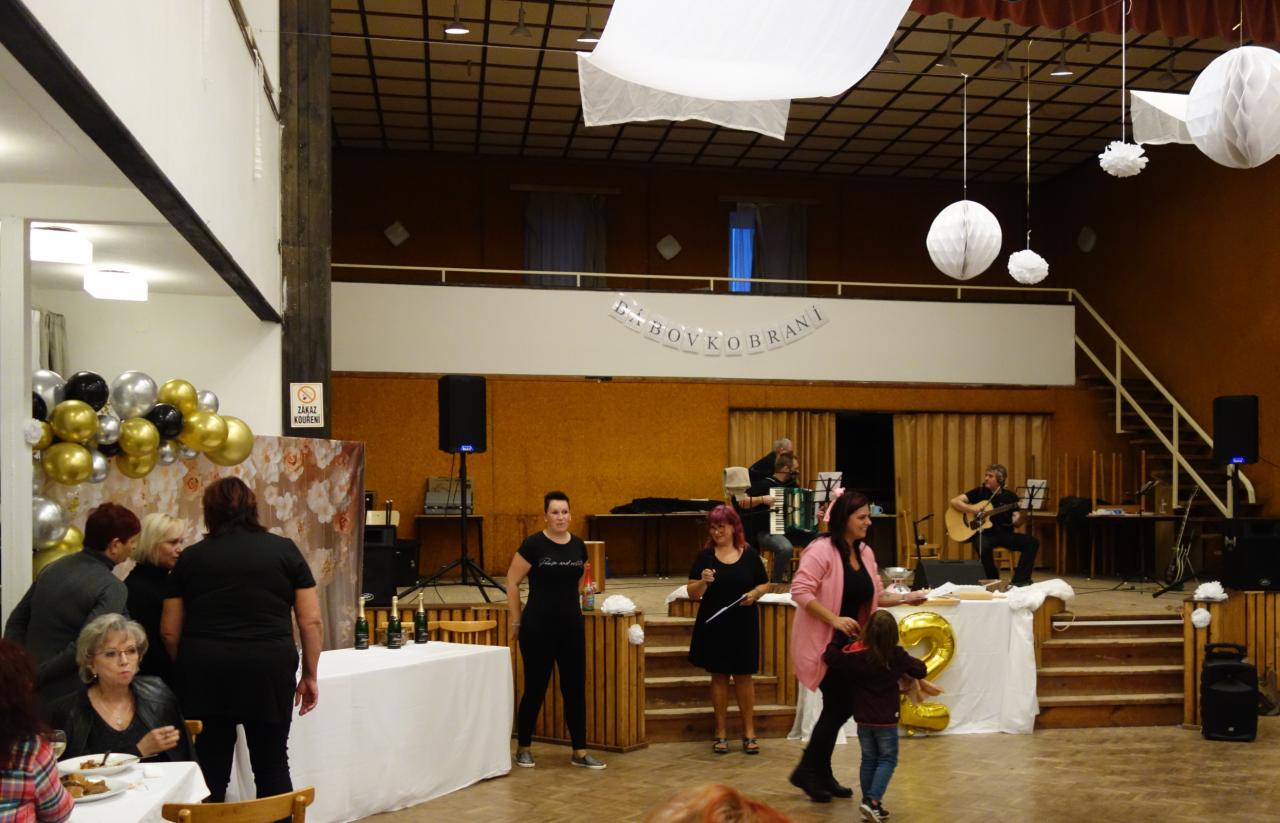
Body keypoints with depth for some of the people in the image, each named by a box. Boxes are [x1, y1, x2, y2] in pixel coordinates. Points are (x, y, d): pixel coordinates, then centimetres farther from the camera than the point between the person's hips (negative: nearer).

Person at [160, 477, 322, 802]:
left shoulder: (191, 557, 7)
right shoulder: (284, 550, 4)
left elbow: (169, 631, 8)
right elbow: (311, 621, 2)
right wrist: (310, 675, 11)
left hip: (205, 669, 1)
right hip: (268, 670, -1)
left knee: (211, 767, 10)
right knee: (272, 764, 11)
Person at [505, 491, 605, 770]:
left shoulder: (578, 545, 5)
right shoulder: (533, 544, -10)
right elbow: (512, 582, -5)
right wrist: (516, 622, -1)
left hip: (572, 626, 5)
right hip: (538, 627, -4)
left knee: (575, 687, 6)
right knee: (535, 688, 3)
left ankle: (580, 752, 14)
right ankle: (523, 748, 21)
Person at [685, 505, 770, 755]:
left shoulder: (749, 555, 1)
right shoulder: (705, 556, 0)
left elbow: (765, 584, 9)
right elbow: (693, 593, -1)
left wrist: (754, 593, -11)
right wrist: (703, 582, -21)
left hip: (743, 625, 0)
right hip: (713, 625, 0)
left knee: (743, 676, 4)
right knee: (719, 677, 7)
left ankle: (749, 731, 15)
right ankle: (721, 733, 16)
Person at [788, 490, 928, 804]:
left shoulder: (865, 553, 9)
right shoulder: (821, 550, -17)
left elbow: (875, 595, 15)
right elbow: (800, 591, -23)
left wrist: (906, 598, 1)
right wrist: (834, 619, -26)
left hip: (848, 644, 8)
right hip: (823, 643, -8)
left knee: (841, 707, 13)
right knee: (838, 706, -5)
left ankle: (820, 774, 26)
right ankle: (807, 772, 11)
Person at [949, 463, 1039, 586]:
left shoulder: (1010, 496, 8)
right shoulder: (979, 492, 4)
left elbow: (1016, 524, 6)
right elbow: (954, 501, -2)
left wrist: (1019, 516, -18)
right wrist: (971, 509, -17)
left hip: (1005, 534, 3)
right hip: (984, 534, -3)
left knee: (1032, 542, -20)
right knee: (984, 547, -37)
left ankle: (1019, 580, -15)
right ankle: (994, 580, -11)